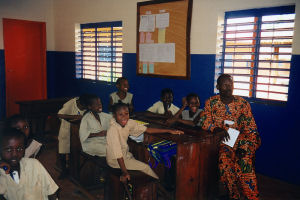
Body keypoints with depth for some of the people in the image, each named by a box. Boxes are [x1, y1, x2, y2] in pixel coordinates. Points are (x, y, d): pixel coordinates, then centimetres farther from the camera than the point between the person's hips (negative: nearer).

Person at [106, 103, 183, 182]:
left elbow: (147, 129, -8)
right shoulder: (113, 130, -31)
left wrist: (169, 131, -9)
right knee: (145, 167, -2)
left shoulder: (129, 123, -12)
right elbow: (118, 155, -29)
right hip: (115, 160, -6)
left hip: (125, 154, 6)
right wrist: (124, 172, -29)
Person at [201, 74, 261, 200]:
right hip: (224, 141, 0)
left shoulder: (243, 103, 2)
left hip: (241, 139, 0)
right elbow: (206, 123, 1)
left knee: (244, 161, -28)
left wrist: (245, 147, -15)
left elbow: (251, 128, 0)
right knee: (224, 161, -29)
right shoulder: (211, 103, 4)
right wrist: (218, 130, -20)